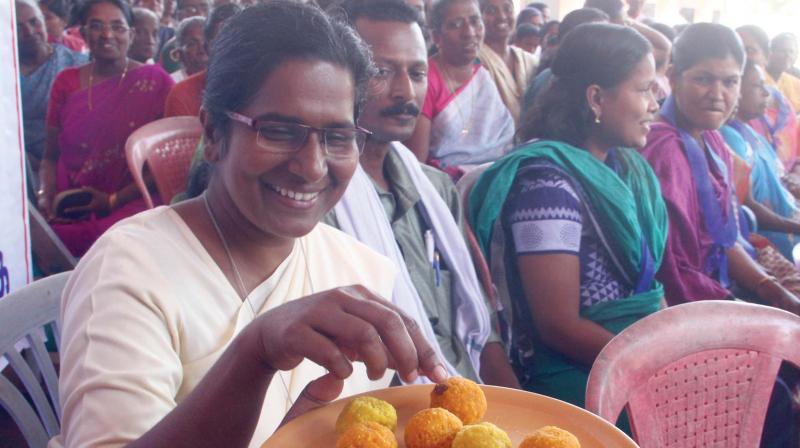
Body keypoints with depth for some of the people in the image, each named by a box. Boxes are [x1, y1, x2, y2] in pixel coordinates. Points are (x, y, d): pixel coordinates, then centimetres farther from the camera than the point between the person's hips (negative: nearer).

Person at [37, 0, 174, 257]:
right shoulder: (66, 82, 11)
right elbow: (51, 155, 15)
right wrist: (46, 195, -5)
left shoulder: (155, 82, 0)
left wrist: (114, 200, -11)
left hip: (130, 205, -3)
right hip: (68, 209, 3)